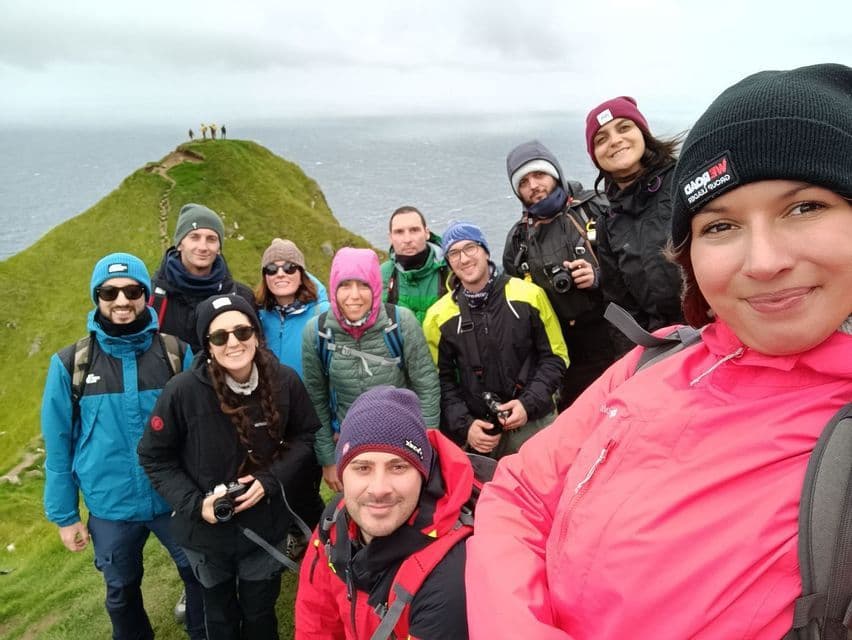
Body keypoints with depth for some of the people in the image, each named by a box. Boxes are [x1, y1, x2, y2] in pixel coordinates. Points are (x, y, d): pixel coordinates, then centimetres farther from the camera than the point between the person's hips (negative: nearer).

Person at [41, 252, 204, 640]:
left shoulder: (177, 353, -9)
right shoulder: (70, 363, -9)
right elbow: (58, 445, -2)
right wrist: (63, 514, 1)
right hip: (110, 507, 1)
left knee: (201, 577, 16)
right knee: (121, 592, 23)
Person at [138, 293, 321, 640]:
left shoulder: (285, 381, -17)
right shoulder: (183, 390, -22)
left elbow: (306, 437, -2)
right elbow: (154, 457, -9)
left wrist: (271, 480, -17)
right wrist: (194, 503, -19)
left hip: (266, 526, 1)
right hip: (206, 531, 0)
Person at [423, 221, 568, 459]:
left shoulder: (529, 295, -5)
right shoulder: (439, 316, -3)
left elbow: (555, 357, 1)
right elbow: (442, 380, 3)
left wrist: (530, 403, -10)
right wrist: (464, 426, -9)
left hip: (536, 423, 0)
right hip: (480, 433, 0)